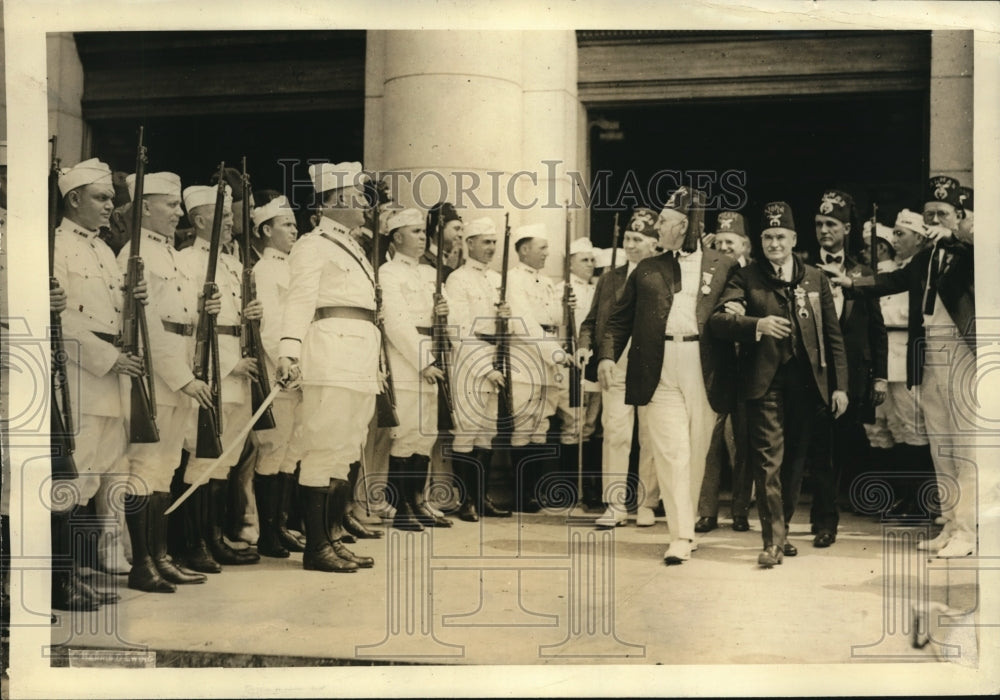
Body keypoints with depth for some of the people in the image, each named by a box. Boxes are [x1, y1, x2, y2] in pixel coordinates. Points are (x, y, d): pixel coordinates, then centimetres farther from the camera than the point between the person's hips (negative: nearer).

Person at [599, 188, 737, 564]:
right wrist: (608, 355, -1)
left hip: (704, 373, 0)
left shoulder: (724, 266, 10)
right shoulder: (646, 269, 15)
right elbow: (620, 317, 11)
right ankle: (681, 535, -3)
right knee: (671, 453, -6)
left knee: (695, 453, 6)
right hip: (659, 374, 1)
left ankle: (686, 523, 22)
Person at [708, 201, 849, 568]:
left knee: (795, 459, 10)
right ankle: (773, 540, -6)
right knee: (769, 460, -8)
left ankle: (783, 528, 25)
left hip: (806, 381, 3)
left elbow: (833, 334, 11)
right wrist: (757, 324, -24)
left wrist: (840, 384, 5)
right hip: (765, 381, -3)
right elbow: (717, 319, -8)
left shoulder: (816, 279, 12)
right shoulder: (746, 277, 5)